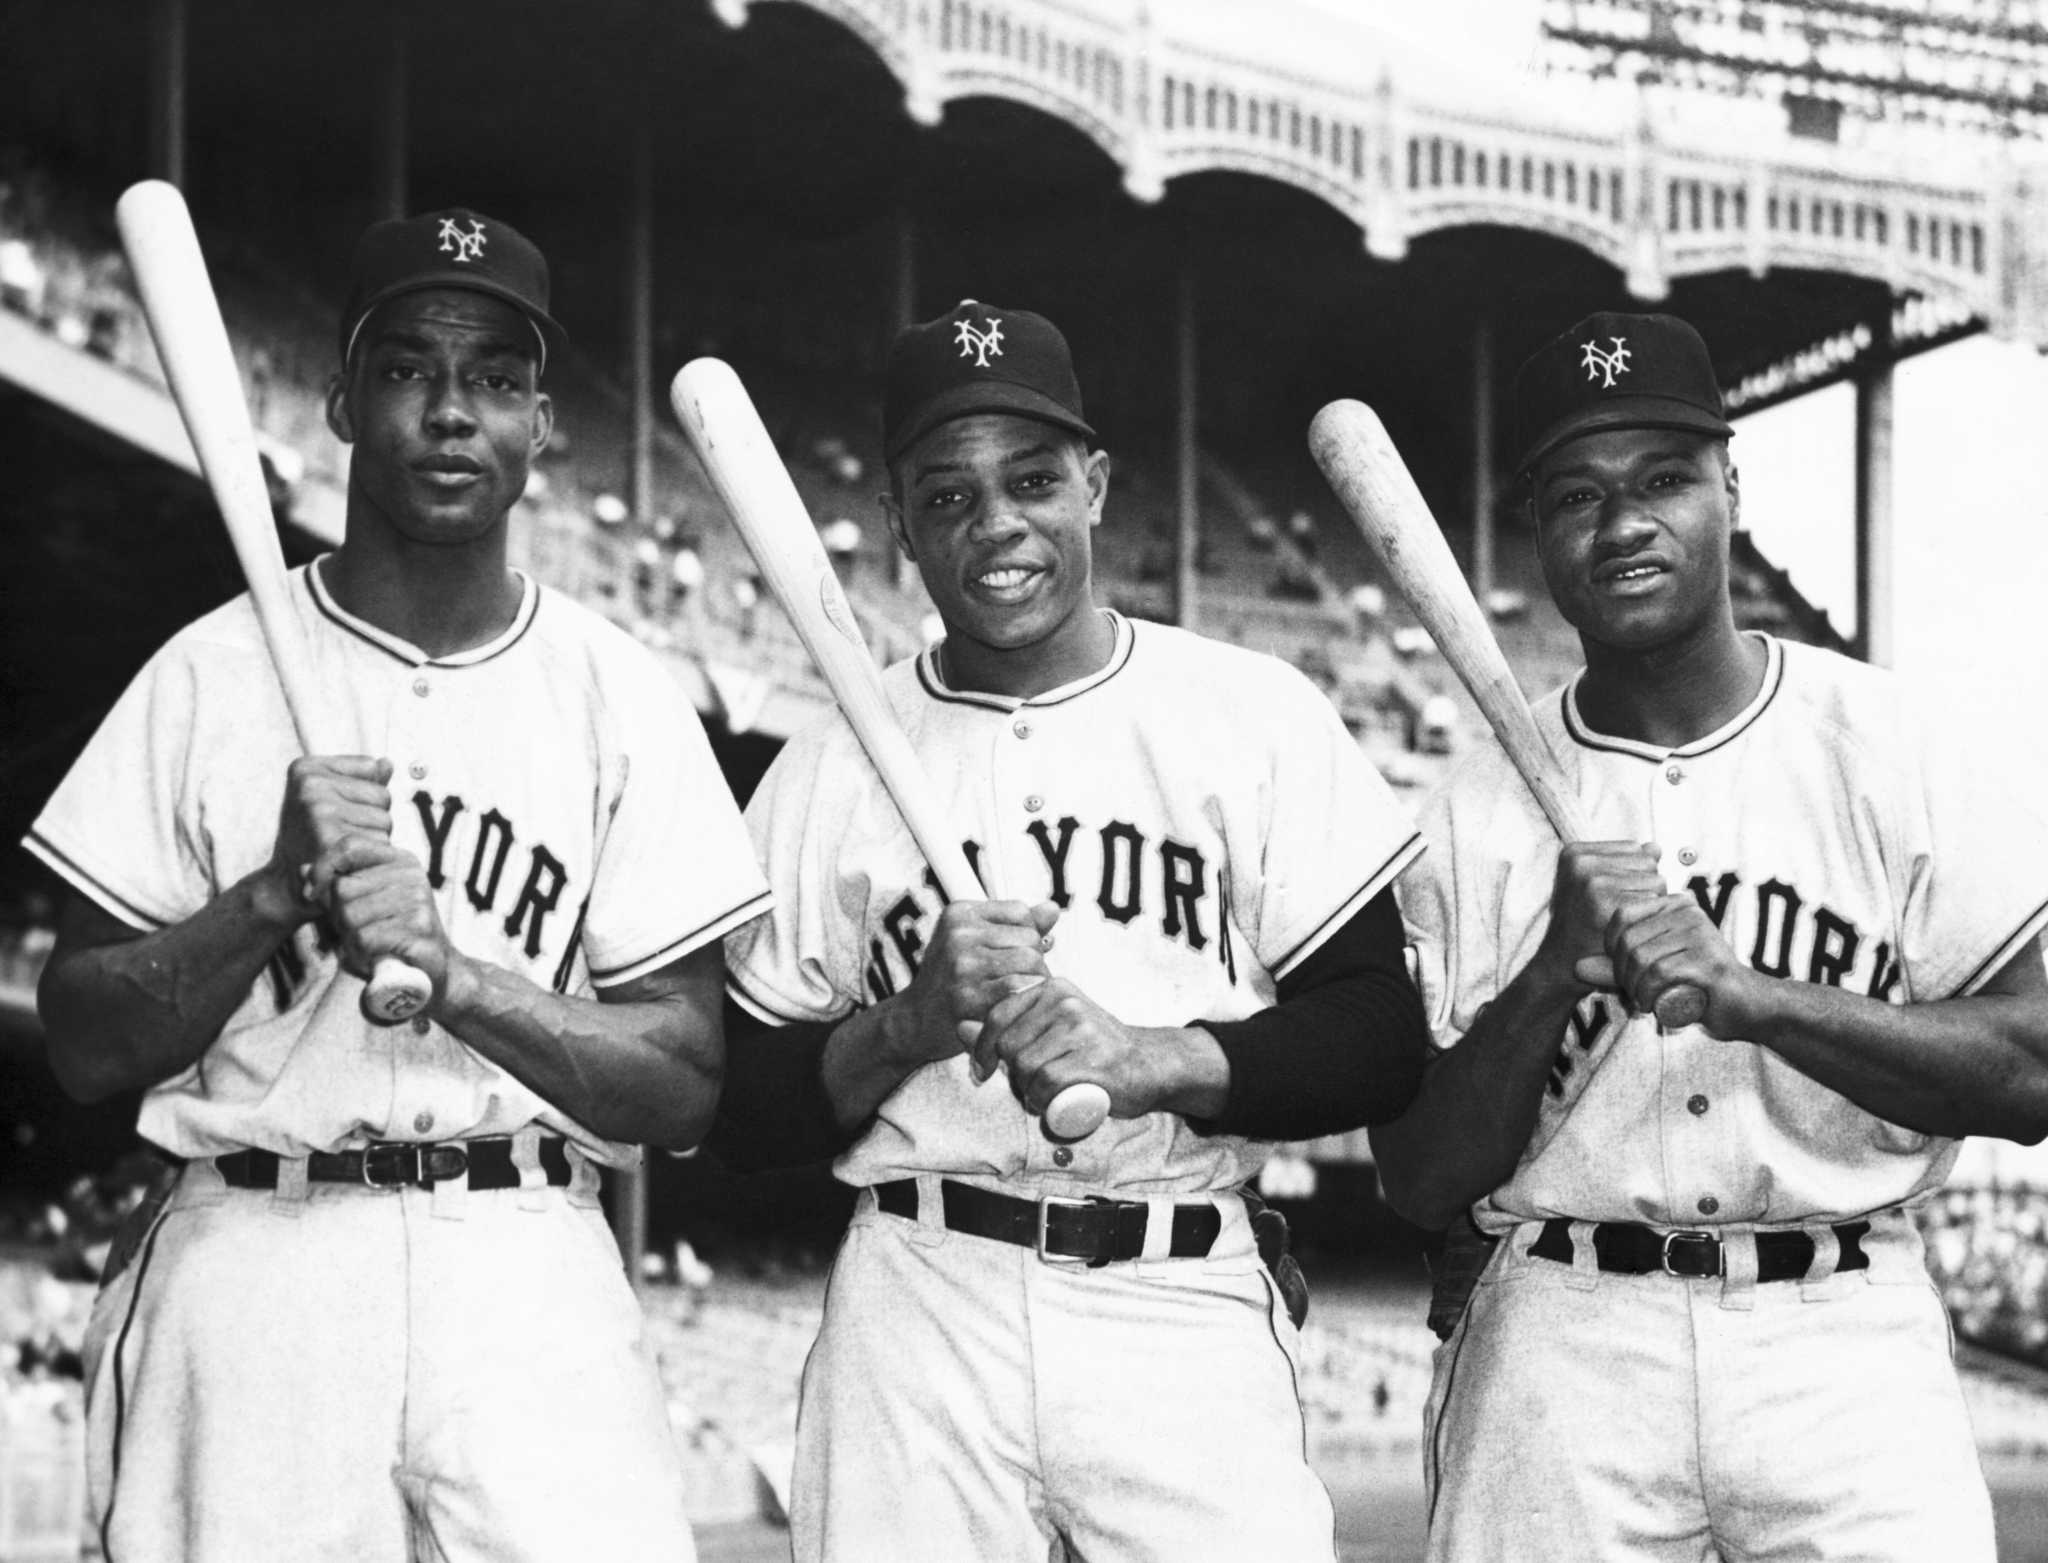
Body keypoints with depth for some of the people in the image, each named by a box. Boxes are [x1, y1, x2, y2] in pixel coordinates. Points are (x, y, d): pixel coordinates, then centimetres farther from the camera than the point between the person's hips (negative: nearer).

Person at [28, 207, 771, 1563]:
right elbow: (85, 1047, 3)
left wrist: (453, 969, -13)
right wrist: (277, 893, -12)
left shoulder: (622, 697, 6)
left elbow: (686, 1084, 1)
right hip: (252, 1261, 0)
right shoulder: (209, 674, 5)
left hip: (530, 1284, 0)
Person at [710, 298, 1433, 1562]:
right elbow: (745, 1116, 7)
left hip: (1187, 1311, -1)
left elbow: (1386, 1044, 1)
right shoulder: (829, 769, 9)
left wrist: (1158, 1059, -15)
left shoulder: (1257, 716, 5)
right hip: (921, 1308, 1)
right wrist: (912, 1023, -11)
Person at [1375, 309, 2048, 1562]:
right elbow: (1420, 1185, 2)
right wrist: (1553, 976, -14)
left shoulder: (1889, 748, 3)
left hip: (1848, 1341, 0)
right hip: (1560, 1352, 1)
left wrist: (1750, 993, -17)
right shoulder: (1475, 814, 5)